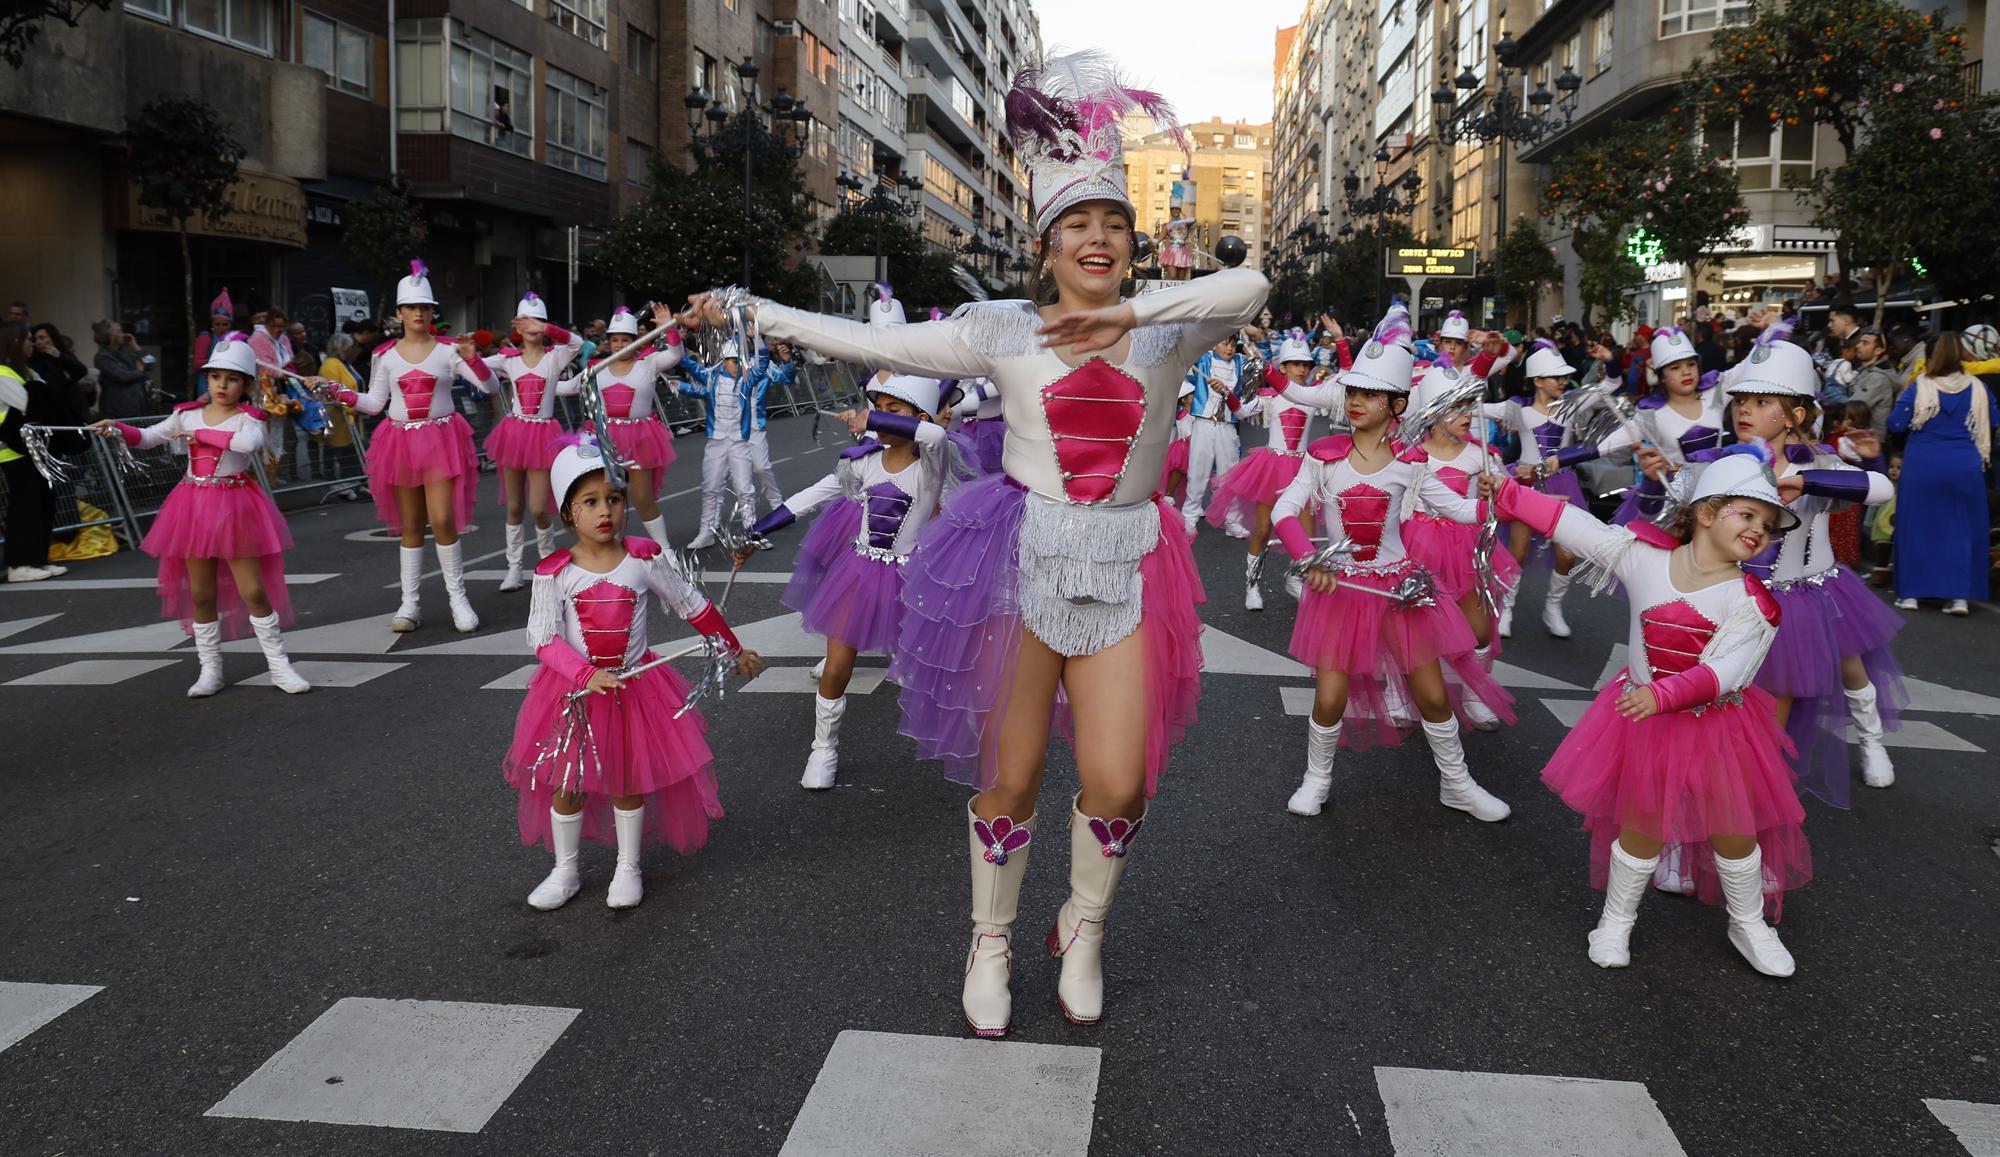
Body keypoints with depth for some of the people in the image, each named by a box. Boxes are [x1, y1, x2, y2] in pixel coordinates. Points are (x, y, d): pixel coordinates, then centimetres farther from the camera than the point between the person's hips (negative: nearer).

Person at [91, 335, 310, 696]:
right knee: (200, 594, 9)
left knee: (254, 591, -3)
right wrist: (119, 429, -5)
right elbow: (147, 437, 14)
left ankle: (279, 666, 6)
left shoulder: (247, 418, -6)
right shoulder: (187, 414, 7)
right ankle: (210, 669, 19)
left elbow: (250, 442, -28)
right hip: (194, 506, 4)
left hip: (234, 507, -4)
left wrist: (202, 434, -20)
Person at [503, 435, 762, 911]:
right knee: (566, 782, 9)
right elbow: (544, 638, -14)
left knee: (629, 780, 10)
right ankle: (565, 872, 27)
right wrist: (587, 676, -28)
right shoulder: (554, 572, -11)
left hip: (635, 685, 0)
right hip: (574, 691, 0)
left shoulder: (645, 558, -9)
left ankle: (628, 868, 29)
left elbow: (693, 607, 1)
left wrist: (736, 651, 6)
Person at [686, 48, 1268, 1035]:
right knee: (1010, 777, 7)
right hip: (1023, 558, -1)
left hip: (1125, 570, 1)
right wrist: (749, 313, -2)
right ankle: (990, 943, 32)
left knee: (1117, 784, -4)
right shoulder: (1003, 329, -1)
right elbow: (875, 344, -2)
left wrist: (1128, 312, -25)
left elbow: (1248, 286, -17)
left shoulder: (1168, 333, 2)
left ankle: (1083, 933, 27)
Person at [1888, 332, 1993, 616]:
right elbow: (1992, 425, 10)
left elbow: (1895, 425, -9)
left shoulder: (1920, 388, -9)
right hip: (1965, 466, 2)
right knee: (1962, 529, 8)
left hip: (1922, 465, -2)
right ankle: (1959, 595, 4)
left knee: (1917, 526, 8)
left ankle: (1910, 593, 11)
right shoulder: (1978, 388, 0)